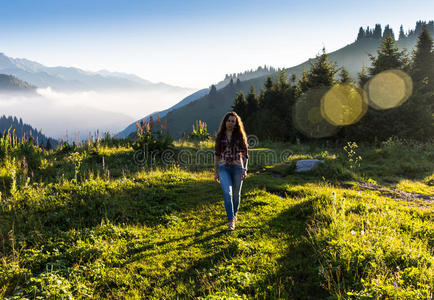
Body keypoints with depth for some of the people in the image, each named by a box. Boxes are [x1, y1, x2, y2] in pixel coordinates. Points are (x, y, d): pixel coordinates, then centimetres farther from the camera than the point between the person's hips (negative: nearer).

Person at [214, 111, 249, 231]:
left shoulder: (240, 136, 2)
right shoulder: (220, 136, 5)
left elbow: (245, 154, 3)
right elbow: (216, 154, 9)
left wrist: (245, 169, -7)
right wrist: (216, 172, 6)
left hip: (237, 167, 0)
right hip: (223, 167, 0)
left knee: (236, 194, 12)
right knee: (227, 193, -15)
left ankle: (234, 214, 37)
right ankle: (231, 221, -12)